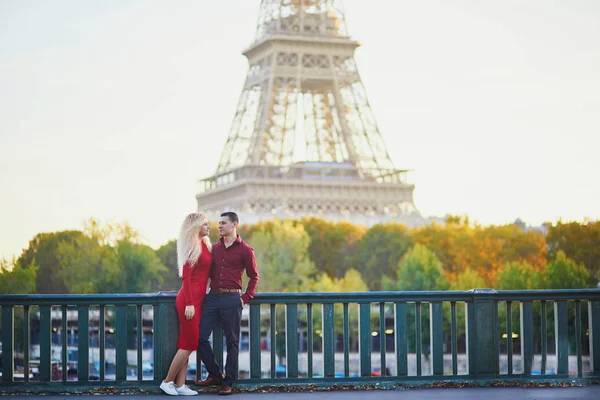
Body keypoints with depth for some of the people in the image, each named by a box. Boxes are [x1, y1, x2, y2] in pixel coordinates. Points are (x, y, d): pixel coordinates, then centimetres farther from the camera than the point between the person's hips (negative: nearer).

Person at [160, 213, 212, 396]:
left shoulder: (204, 244, 12)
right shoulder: (192, 247, -12)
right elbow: (186, 277, -16)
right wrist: (189, 304, -20)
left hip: (198, 299, 8)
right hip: (189, 300, -8)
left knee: (187, 343, 7)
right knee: (189, 343, -5)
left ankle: (180, 385, 9)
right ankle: (167, 381, 3)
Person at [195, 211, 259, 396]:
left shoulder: (245, 250, -1)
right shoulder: (214, 248, 13)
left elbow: (253, 277, 5)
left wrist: (245, 298, -3)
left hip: (231, 299, -5)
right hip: (213, 297, 5)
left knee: (232, 342, 2)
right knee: (200, 337, 0)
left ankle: (227, 382, 10)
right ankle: (215, 374, 17)